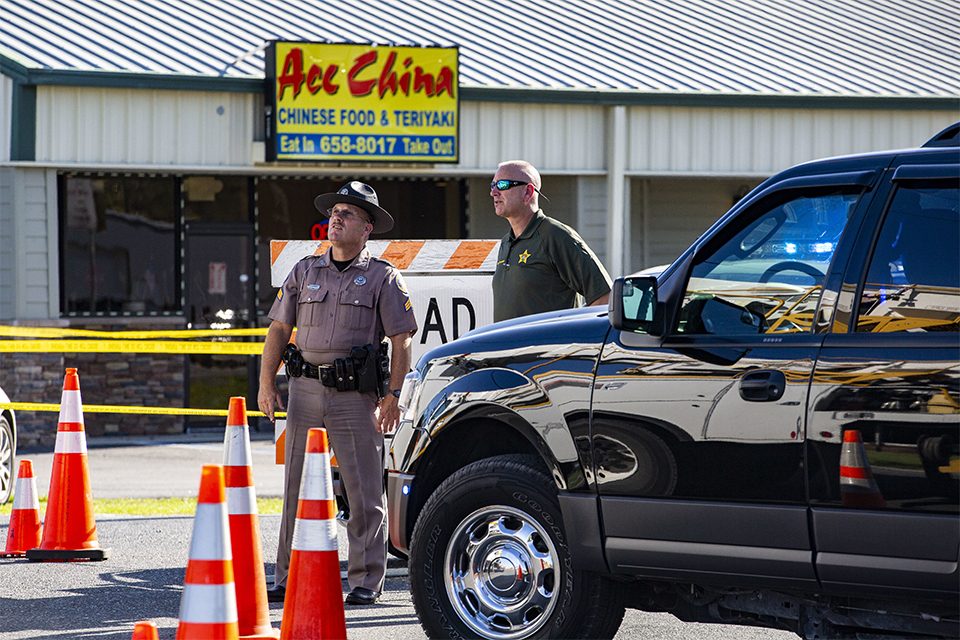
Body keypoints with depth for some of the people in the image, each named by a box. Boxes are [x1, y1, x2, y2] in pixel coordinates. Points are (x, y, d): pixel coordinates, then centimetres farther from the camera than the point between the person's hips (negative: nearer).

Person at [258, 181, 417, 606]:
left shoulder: (382, 277, 3)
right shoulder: (304, 272, 14)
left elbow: (401, 341, -1)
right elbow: (279, 329, 15)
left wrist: (394, 396, -9)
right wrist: (266, 384, 5)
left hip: (356, 395, -3)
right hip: (305, 389, 4)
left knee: (364, 492, -2)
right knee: (297, 489, 5)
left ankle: (366, 580, 4)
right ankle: (289, 577, 11)